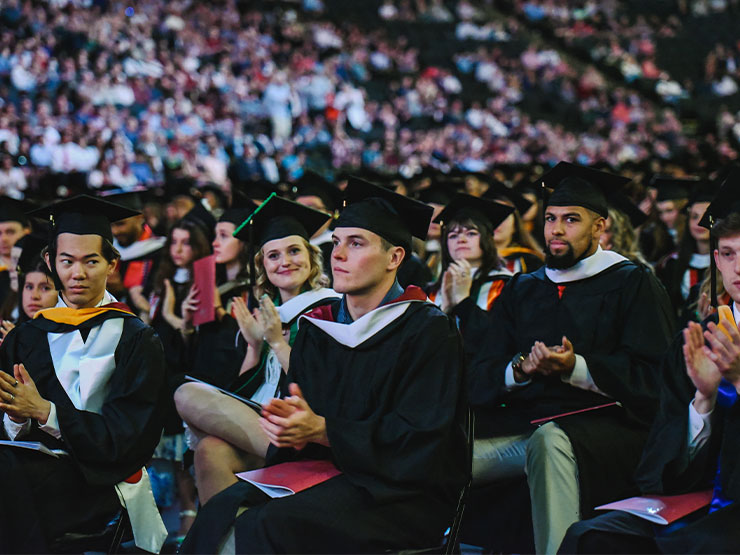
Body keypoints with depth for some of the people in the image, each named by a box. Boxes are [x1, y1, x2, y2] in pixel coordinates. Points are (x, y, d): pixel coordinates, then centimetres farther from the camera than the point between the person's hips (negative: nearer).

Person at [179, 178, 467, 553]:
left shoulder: (428, 332, -5)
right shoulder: (315, 328, 13)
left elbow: (418, 437, -13)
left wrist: (321, 430, -20)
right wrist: (289, 429, -15)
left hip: (402, 489, -5)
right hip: (323, 469, 5)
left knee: (274, 524, -30)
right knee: (222, 512, -22)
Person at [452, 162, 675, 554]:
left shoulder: (633, 284, 7)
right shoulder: (521, 290, 21)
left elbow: (653, 378, -6)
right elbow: (479, 378, 12)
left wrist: (577, 368, -17)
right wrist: (519, 370, -10)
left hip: (600, 425, -5)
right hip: (521, 424, 5)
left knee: (549, 440, -40)